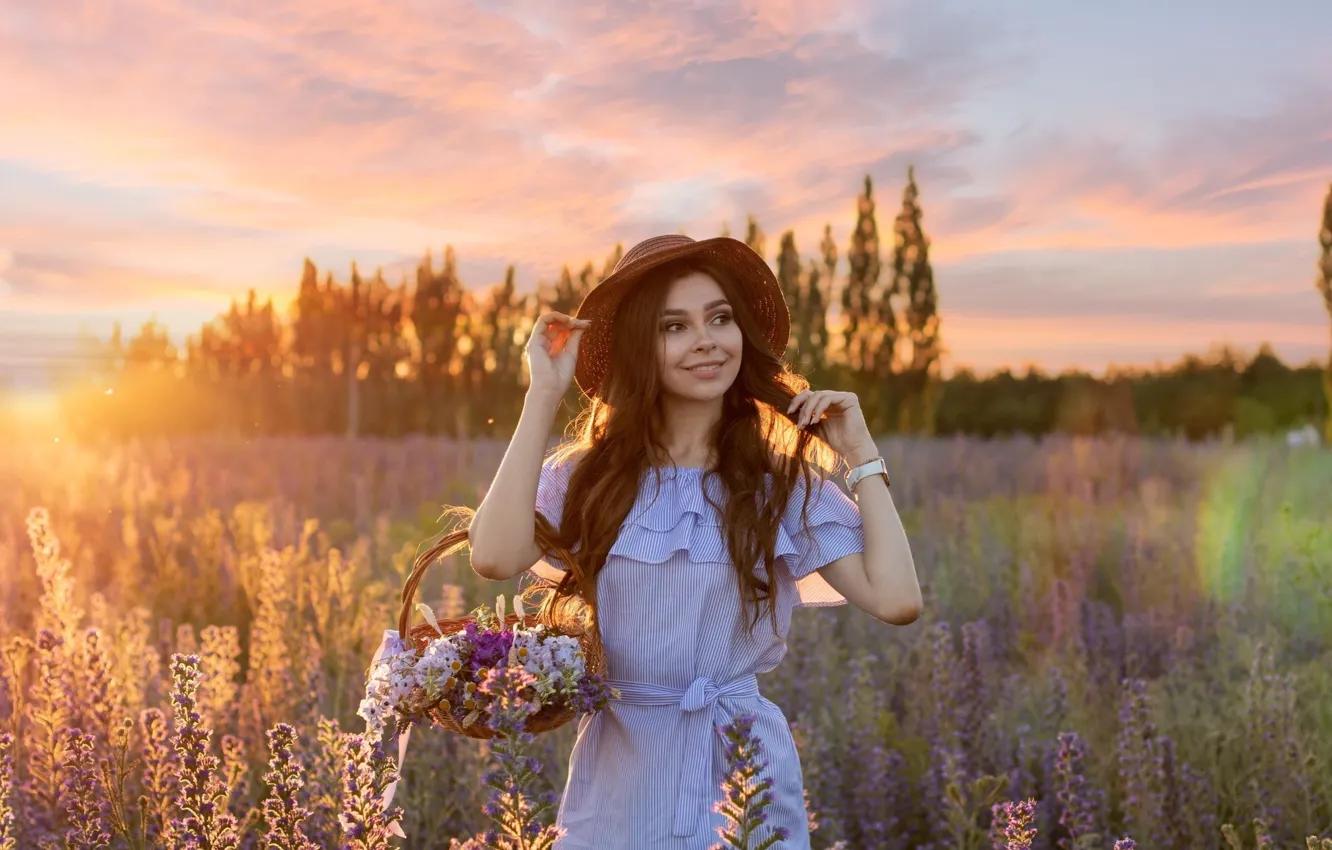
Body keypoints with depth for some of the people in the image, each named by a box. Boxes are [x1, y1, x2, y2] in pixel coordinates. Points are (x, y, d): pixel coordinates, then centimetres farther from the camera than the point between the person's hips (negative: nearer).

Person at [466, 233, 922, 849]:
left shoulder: (786, 486, -1)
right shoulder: (586, 477, -3)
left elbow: (896, 599, -13)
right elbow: (496, 557, -23)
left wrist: (860, 453, -6)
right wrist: (544, 395, -16)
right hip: (620, 777, 0)